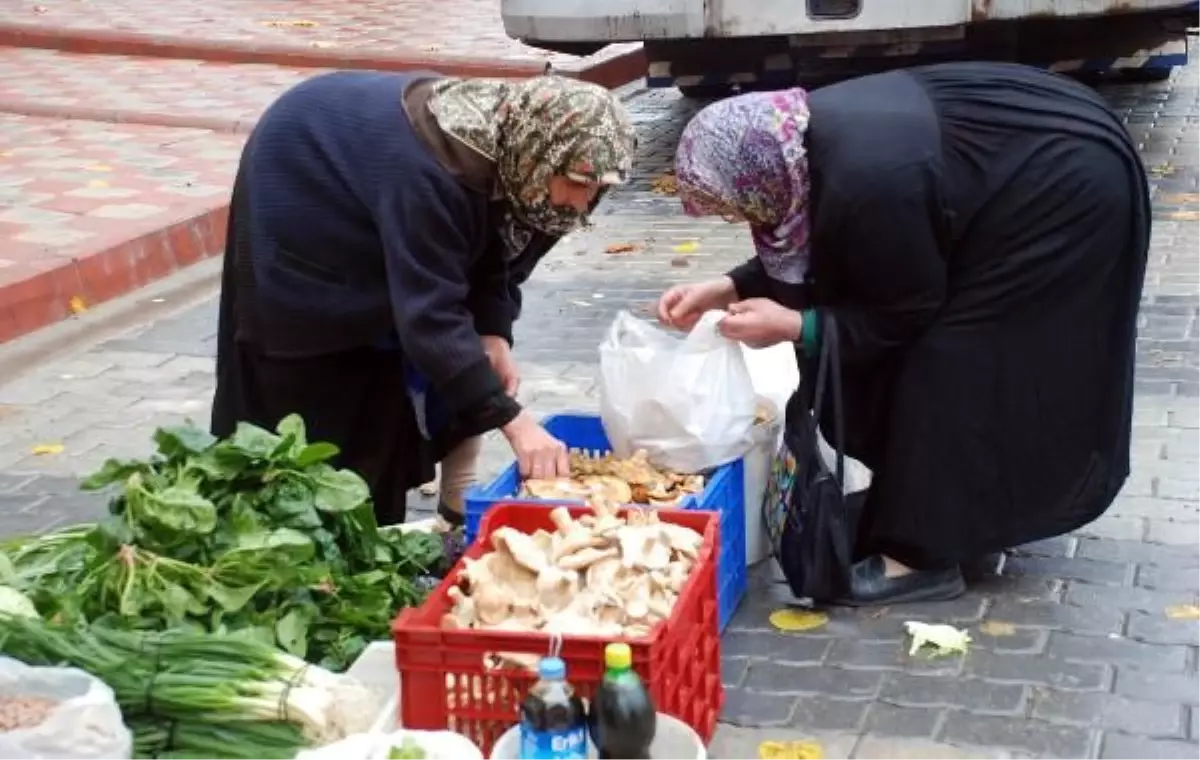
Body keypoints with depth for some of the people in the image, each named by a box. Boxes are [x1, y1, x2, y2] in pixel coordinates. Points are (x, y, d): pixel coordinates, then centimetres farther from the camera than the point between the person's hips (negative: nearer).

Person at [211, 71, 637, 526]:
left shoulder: (515, 158, -20)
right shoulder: (434, 171, -44)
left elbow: (497, 255, -5)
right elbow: (429, 313, -46)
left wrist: (494, 334, -23)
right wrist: (512, 422, -48)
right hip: (298, 195, -7)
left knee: (386, 383, 5)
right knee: (310, 396, -1)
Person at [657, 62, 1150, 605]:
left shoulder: (866, 184, -34)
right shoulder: (801, 138, -8)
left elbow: (908, 312, -18)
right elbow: (804, 251, 8)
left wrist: (794, 327, -18)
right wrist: (729, 289, -2)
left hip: (1068, 192, -9)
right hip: (1034, 160, 9)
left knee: (952, 358, -10)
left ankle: (925, 555, -2)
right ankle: (978, 512, 30)